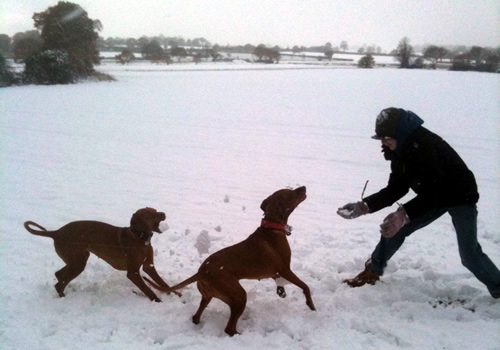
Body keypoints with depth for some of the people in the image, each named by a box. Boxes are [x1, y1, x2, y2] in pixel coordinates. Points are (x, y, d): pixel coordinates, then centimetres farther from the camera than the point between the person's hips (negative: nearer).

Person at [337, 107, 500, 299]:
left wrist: (404, 214, -52)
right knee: (393, 227, -2)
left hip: (460, 197, -7)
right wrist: (363, 206, -18)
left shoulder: (427, 145, -34)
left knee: (469, 254, -10)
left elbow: (432, 190, -39)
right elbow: (395, 189, -7)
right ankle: (372, 272, 12)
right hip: (433, 198, 7)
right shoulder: (401, 150, -9)